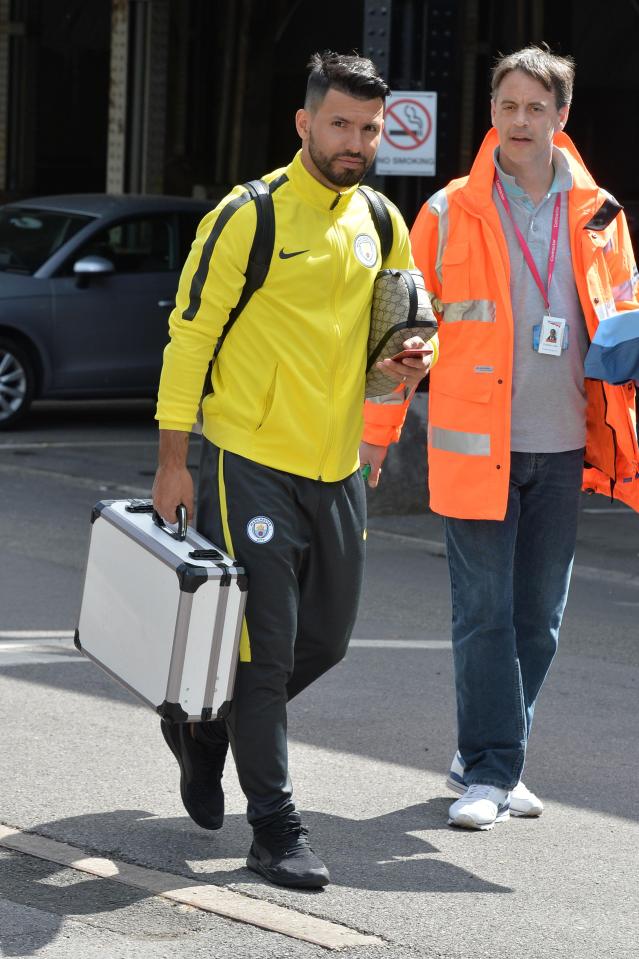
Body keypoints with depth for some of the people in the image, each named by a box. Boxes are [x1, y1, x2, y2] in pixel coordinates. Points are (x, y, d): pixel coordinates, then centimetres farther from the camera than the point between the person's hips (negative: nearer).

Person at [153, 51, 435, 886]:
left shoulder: (384, 226, 8)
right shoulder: (249, 217, -10)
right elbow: (190, 332, -8)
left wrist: (409, 361, -3)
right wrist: (173, 460, -10)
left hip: (338, 467, 6)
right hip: (250, 464, -6)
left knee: (325, 640, 14)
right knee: (265, 647, -4)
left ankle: (205, 726, 38)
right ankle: (276, 831, 4)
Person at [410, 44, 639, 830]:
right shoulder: (449, 214, -1)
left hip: (562, 444, 4)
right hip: (477, 443, -3)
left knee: (537, 618, 9)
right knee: (484, 613, -5)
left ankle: (487, 760, 21)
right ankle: (489, 769, 1)